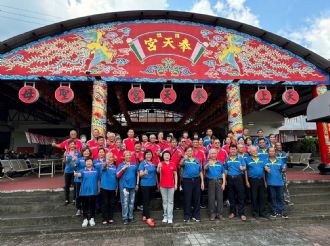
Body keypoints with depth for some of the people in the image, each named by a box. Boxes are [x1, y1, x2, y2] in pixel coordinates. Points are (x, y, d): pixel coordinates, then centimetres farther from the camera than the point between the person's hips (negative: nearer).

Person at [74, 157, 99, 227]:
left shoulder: (96, 171, 2)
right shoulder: (83, 170, -1)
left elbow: (99, 180, 10)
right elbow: (79, 174, -23)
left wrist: (99, 188, 5)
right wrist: (76, 174, -45)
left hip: (93, 191, 1)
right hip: (84, 191, 0)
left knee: (92, 205, 10)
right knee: (85, 206, 9)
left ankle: (92, 219, 27)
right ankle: (85, 219, 26)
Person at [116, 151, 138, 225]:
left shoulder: (134, 165, 7)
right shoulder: (121, 165, 0)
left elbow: (137, 174, 14)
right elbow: (117, 175, -5)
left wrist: (137, 184, 11)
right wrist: (123, 169, -18)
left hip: (133, 186, 3)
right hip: (124, 186, -3)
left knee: (131, 203, 11)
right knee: (125, 203, -2)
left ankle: (131, 217, 22)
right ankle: (125, 218, 7)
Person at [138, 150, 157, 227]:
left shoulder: (153, 163, 7)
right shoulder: (142, 163, -7)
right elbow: (140, 174, -15)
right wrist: (144, 173, -38)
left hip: (152, 184, 6)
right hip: (145, 184, -6)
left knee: (148, 201, 14)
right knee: (146, 201, -5)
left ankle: (144, 216, 27)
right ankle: (148, 218, -5)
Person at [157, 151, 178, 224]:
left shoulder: (172, 164, 2)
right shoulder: (161, 164, -4)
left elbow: (175, 174, 8)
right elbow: (158, 171, -23)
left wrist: (176, 184, 2)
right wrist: (159, 167, -45)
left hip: (171, 185, 1)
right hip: (163, 185, -1)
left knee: (170, 201, 5)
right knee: (164, 201, 10)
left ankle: (170, 217, 11)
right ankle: (165, 216, 22)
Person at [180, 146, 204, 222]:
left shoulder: (197, 160, 12)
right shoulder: (185, 160, 2)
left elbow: (200, 171, 13)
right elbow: (181, 164, -22)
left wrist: (202, 182, 5)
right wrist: (184, 159, -44)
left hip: (196, 180, 3)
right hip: (187, 180, -3)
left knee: (197, 199, 8)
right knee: (187, 199, 3)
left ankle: (196, 216, 21)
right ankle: (187, 216, 14)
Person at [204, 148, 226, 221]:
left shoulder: (220, 163, 13)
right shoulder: (207, 163, 4)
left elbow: (223, 173, 13)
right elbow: (205, 168, -19)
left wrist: (224, 183, 1)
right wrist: (209, 164, -42)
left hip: (219, 181, 2)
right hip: (211, 181, -2)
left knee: (220, 198, 3)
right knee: (211, 198, 2)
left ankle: (219, 214, 14)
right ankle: (212, 214, 12)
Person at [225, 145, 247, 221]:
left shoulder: (240, 159, 3)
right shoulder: (227, 160, 10)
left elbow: (245, 167, -5)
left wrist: (242, 168, -28)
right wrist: (225, 179, 8)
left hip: (238, 178, -2)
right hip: (230, 179, 3)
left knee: (240, 196, 0)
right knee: (231, 196, 9)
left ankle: (242, 213, 9)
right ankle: (232, 212, 22)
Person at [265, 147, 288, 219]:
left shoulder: (279, 161, 5)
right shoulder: (266, 161, -1)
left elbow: (283, 169, 6)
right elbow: (264, 168, -2)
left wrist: (283, 170, -16)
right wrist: (265, 169, -23)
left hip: (279, 182, 2)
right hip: (271, 182, -1)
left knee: (280, 197, 7)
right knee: (273, 197, 8)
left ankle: (281, 211, 17)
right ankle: (275, 211, 19)